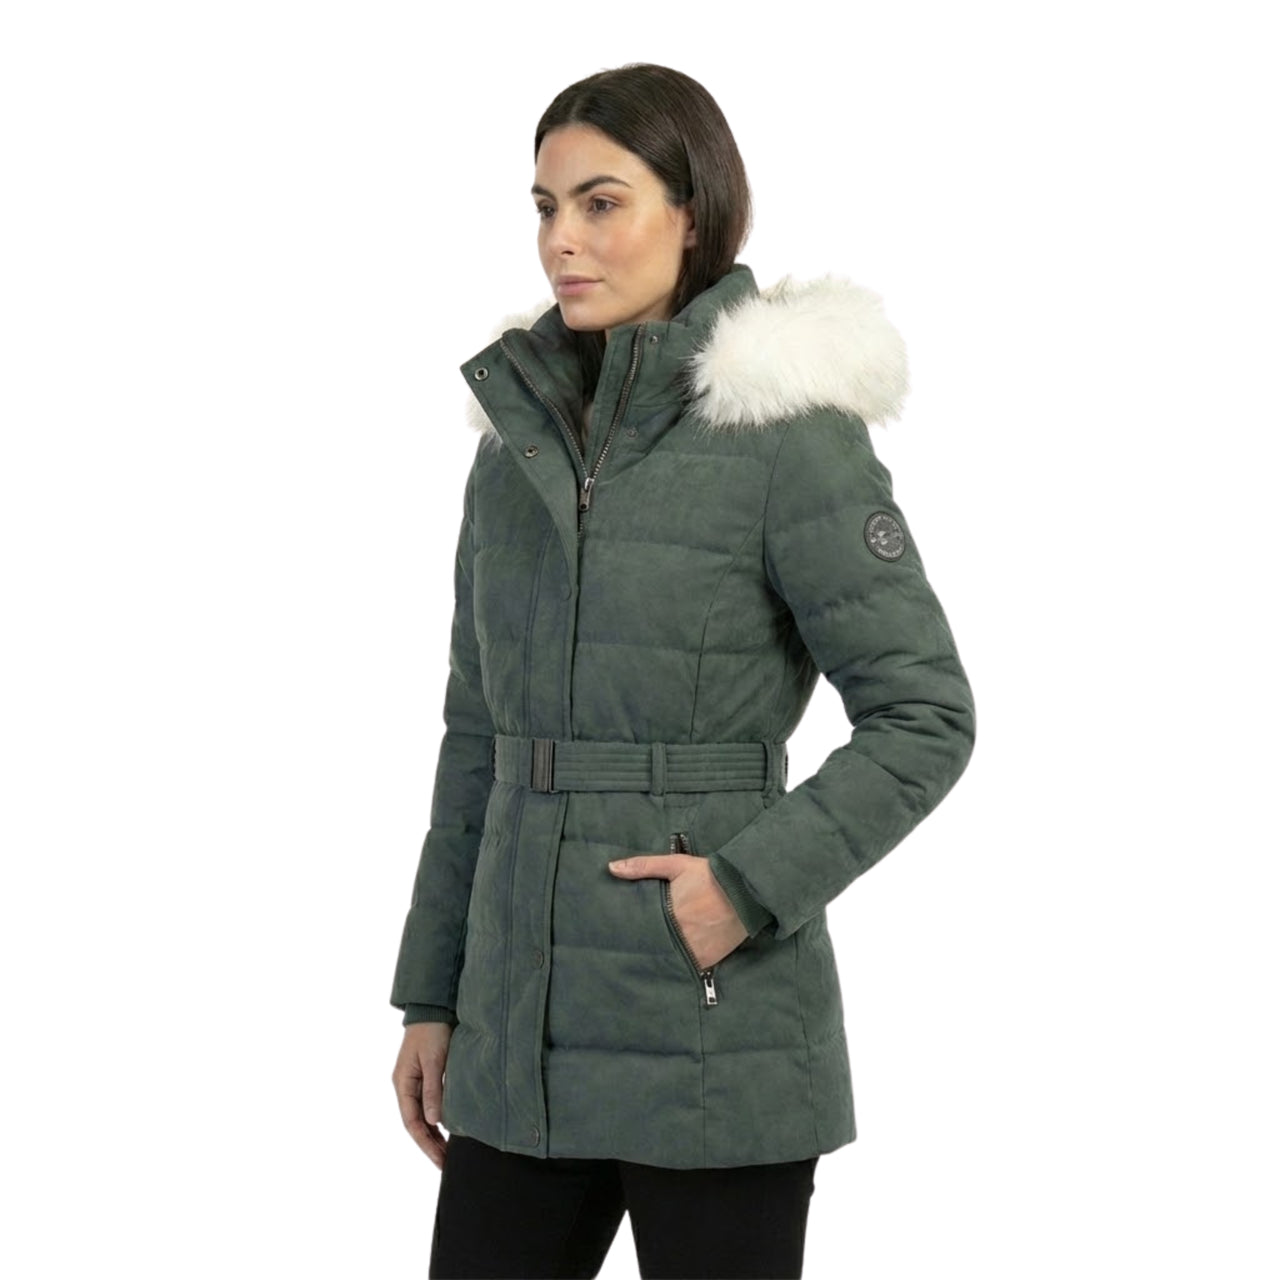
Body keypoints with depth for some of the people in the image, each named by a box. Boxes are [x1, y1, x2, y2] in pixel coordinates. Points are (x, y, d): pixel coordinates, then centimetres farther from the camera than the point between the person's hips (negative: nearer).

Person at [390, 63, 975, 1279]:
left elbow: (926, 717, -9)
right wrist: (431, 995, 12)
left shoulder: (786, 432, -9)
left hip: (712, 1036, -5)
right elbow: (479, 736, 13)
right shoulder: (519, 428, 9)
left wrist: (752, 884, -18)